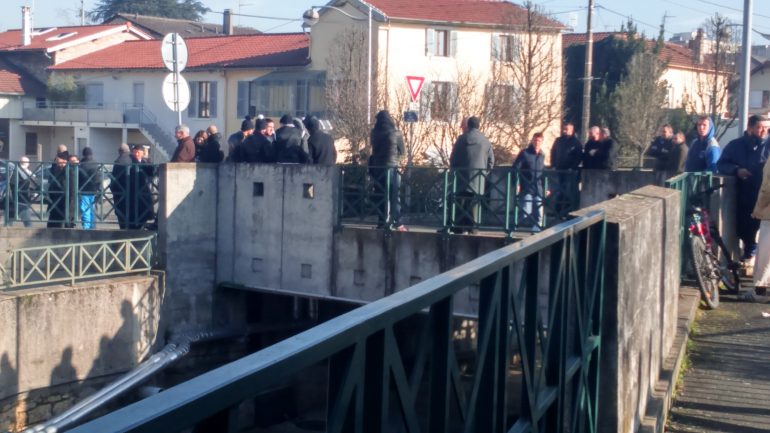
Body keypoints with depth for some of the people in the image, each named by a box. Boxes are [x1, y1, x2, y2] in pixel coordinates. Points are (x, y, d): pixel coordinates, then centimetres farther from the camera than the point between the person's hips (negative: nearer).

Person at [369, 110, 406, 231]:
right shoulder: (396, 134, -6)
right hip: (392, 167, -2)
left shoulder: (374, 133, 1)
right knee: (394, 196, 4)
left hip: (377, 167, 2)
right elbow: (401, 151, 5)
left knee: (380, 196, 7)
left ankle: (382, 222, 7)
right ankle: (396, 223, 3)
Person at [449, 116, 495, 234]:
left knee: (460, 203, 2)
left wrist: (454, 169, 12)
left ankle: (458, 227, -1)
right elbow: (491, 161, 6)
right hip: (479, 180, 2)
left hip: (463, 177, -2)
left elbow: (453, 158, -2)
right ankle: (471, 227, 1)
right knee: (473, 204, 4)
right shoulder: (486, 141, 6)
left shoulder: (462, 138, -3)